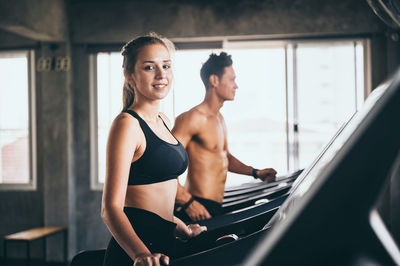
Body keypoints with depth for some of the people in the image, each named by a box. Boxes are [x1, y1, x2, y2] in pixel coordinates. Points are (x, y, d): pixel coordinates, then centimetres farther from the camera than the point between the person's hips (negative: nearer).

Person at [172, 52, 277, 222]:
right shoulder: (194, 118, -15)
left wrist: (256, 173, 24)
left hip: (216, 207, 9)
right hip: (199, 209, -9)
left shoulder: (219, 119, 18)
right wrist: (188, 203, -27)